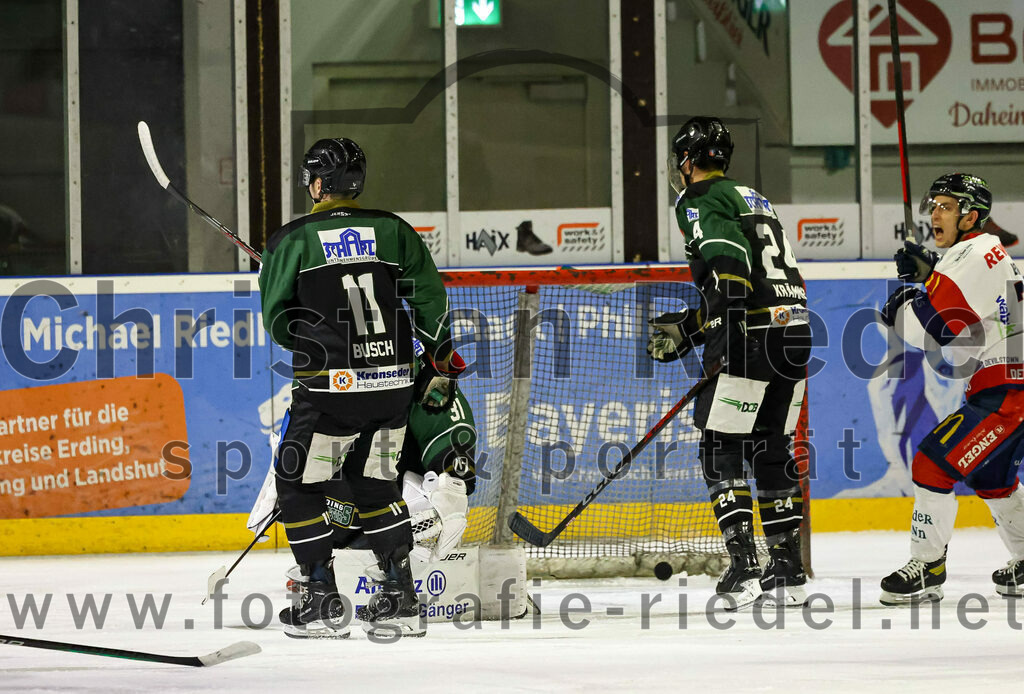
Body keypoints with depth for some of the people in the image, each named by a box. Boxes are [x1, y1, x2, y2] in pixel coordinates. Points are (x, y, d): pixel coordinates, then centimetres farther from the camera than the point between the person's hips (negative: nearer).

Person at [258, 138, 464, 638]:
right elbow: (430, 298, 8)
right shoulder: (393, 231, 5)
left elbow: (277, 320, 2)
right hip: (393, 383, 5)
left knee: (298, 484, 10)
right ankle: (400, 601, 15)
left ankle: (322, 602, 5)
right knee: (374, 481, 19)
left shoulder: (293, 240, -4)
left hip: (330, 388, -5)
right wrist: (441, 364, 21)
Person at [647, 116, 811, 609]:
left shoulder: (699, 201, -2)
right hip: (795, 332, 8)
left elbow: (728, 264, -20)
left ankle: (744, 567, -10)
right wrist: (685, 330, 33)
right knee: (772, 450, 15)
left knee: (721, 450, -2)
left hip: (754, 339, -8)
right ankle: (788, 570, 14)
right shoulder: (754, 200, 26)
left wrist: (722, 338, -25)